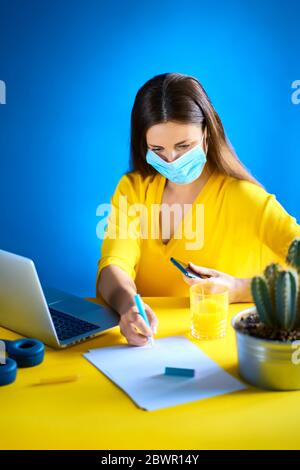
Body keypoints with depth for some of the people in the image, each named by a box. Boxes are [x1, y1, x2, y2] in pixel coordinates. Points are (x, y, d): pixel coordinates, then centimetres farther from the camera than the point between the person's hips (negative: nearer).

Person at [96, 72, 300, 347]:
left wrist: (239, 289, -24)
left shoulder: (245, 198, -6)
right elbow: (113, 268, -9)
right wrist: (128, 304, -30)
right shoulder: (133, 189, 3)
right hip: (144, 339, 2)